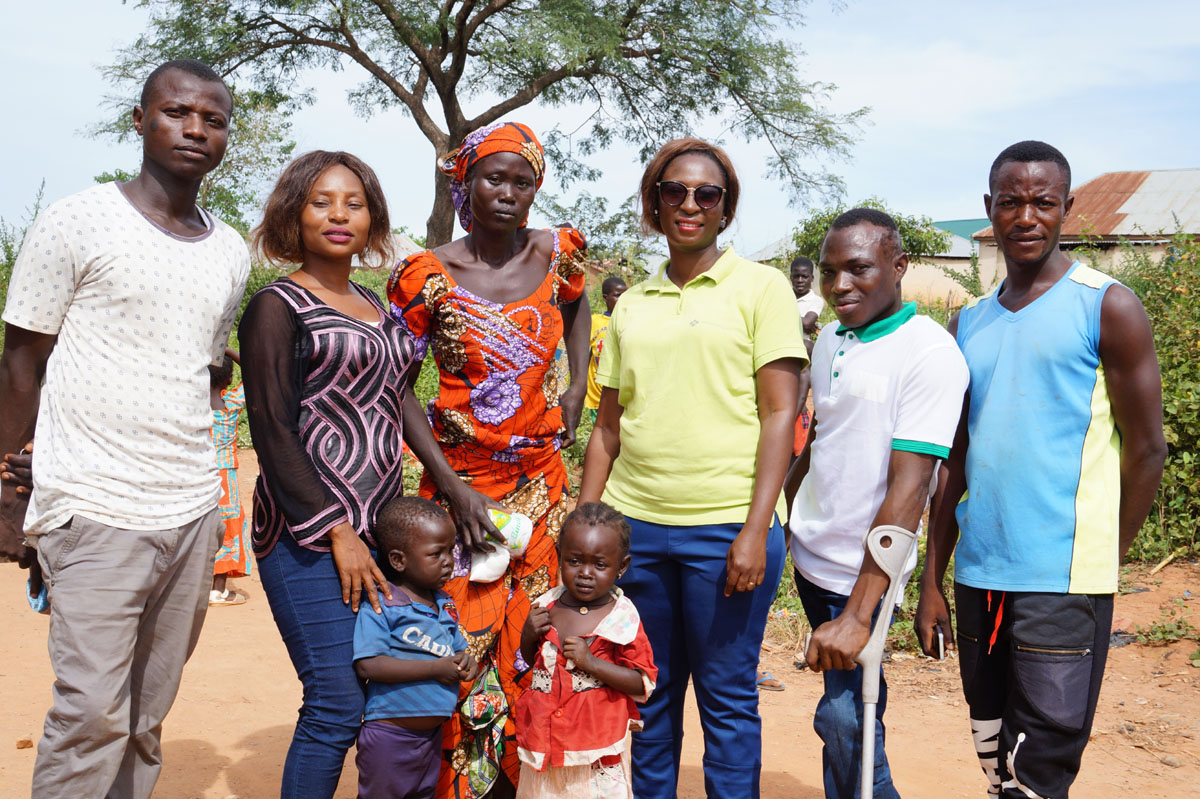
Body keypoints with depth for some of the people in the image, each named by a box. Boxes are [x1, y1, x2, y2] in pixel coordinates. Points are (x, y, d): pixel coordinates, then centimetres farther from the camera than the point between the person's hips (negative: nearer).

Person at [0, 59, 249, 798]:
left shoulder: (232, 252, 12)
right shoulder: (78, 223, -3)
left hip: (195, 511, 5)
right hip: (97, 513, -5)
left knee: (149, 718, 11)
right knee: (92, 717, -5)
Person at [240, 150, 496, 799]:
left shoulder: (376, 307, 18)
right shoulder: (279, 307, -4)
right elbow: (273, 433, -10)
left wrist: (451, 484, 9)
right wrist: (337, 532, -14)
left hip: (380, 525, 7)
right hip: (311, 533, -7)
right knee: (339, 703, -9)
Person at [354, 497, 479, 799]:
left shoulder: (445, 604, 6)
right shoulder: (381, 604, -18)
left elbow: (458, 647, 18)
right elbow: (368, 665, -26)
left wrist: (466, 662, -8)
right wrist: (435, 668, -24)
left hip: (432, 733, 7)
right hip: (389, 736, -7)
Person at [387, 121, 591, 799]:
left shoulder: (557, 254, 0)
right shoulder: (429, 276, -10)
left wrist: (577, 390, 10)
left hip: (542, 480, 3)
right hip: (461, 480, -3)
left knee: (531, 637, 9)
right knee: (463, 644, -1)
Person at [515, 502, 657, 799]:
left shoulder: (621, 618, -12)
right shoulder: (548, 605, 0)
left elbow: (642, 683, -13)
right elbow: (530, 659, 15)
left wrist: (591, 662, -24)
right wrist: (528, 635, -7)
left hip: (597, 742, -4)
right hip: (545, 733, 4)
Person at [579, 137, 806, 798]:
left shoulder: (759, 286, 1)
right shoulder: (632, 304, 13)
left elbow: (780, 414, -5)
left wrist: (756, 531, -12)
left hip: (727, 526, -4)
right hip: (636, 523, 4)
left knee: (727, 697, 6)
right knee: (650, 694, 13)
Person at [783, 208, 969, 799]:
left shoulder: (931, 354, -18)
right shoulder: (829, 340, 5)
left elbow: (908, 489, -24)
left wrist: (857, 615, -28)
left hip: (862, 573, -7)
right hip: (810, 554, 7)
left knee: (843, 717, -4)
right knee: (853, 699, 18)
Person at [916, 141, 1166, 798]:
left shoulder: (1107, 307, -3)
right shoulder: (970, 323, 12)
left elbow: (1147, 452, -1)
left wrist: (1101, 565, 1)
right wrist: (931, 581, 11)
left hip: (1062, 583, -5)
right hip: (977, 576, 5)